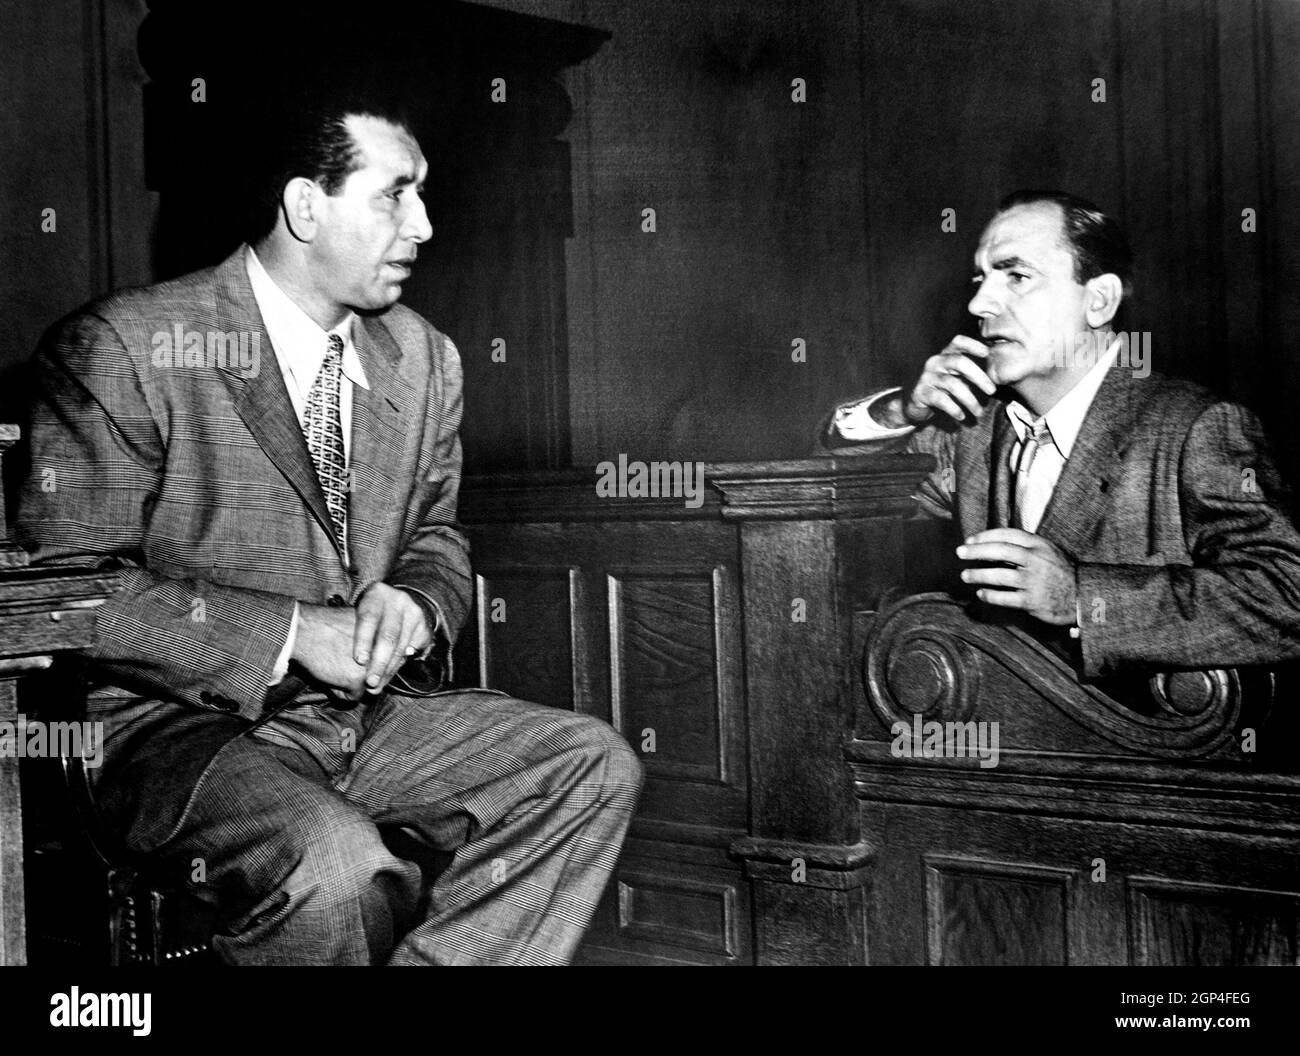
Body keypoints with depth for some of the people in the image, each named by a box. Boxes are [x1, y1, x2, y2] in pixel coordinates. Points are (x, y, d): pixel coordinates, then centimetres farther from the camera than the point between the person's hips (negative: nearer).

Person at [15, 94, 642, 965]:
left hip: (374, 713, 6)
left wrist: (414, 600, -5)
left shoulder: (423, 359, 9)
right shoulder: (121, 348, -9)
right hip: (184, 725, -6)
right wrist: (291, 633, -20)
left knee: (594, 765, -10)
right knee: (337, 867, -34)